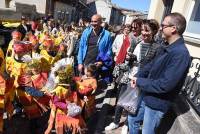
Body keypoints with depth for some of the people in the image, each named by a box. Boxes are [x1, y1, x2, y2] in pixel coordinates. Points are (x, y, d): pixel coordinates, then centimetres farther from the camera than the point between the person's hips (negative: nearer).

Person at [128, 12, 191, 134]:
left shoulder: (181, 54, -27)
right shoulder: (167, 47, 4)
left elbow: (165, 85, -30)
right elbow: (151, 65, 11)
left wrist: (140, 81, -18)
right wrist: (137, 77, -6)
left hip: (157, 103, -8)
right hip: (146, 96, 8)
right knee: (132, 119, 24)